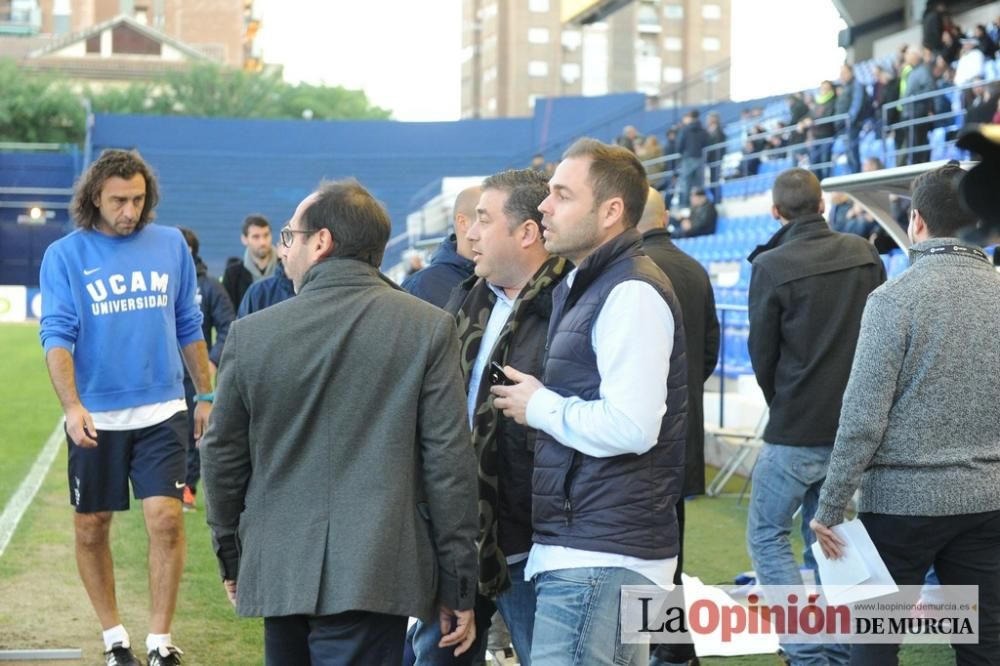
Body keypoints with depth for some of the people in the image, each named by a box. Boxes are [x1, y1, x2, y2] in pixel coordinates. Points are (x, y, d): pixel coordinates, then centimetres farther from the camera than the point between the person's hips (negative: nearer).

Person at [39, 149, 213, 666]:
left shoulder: (171, 244, 3)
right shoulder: (65, 254, -3)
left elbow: (189, 327, 12)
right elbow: (56, 334, -11)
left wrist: (206, 395, 14)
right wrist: (72, 405, -25)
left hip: (161, 411, 1)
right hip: (95, 416, 0)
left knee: (165, 519, -10)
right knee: (91, 529, 8)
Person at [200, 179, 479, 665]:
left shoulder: (251, 333, 0)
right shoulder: (428, 328, -5)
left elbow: (222, 458, 8)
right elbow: (448, 463, -6)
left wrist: (231, 558, 22)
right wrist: (458, 586, 1)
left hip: (280, 571, 3)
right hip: (373, 576, -3)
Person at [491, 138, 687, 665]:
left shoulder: (631, 293, -14)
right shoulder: (585, 286, 19)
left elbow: (630, 427, -23)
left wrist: (539, 406, -11)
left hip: (601, 557, -11)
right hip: (584, 547, 11)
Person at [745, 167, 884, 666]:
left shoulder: (772, 266, -13)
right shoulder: (864, 255, 1)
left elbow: (762, 353, -5)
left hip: (796, 429, -5)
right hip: (854, 424, 5)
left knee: (766, 535, 9)